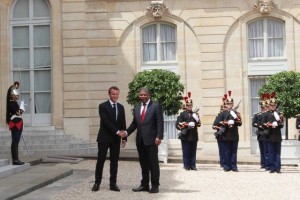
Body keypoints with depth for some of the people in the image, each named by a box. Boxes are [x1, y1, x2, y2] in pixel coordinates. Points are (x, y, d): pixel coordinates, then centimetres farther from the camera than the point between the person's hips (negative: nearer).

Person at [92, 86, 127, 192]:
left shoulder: (121, 107, 11)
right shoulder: (103, 106, -5)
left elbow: (123, 123, 12)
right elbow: (106, 122, -15)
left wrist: (124, 137, 6)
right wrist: (117, 132, -19)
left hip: (116, 139, 4)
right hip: (104, 138, -4)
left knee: (114, 161, 5)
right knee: (100, 160, -1)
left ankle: (113, 183, 10)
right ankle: (97, 183, 8)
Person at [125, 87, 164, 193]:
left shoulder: (156, 106, -3)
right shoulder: (136, 108, 14)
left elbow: (160, 122, -9)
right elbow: (134, 123, 17)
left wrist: (159, 136, -17)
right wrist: (127, 132, 2)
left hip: (151, 139, -6)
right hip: (140, 140, 6)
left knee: (153, 163, 0)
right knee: (143, 163, 11)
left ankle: (155, 186, 6)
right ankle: (144, 185, 18)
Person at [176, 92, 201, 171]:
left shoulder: (195, 113, 17)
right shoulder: (182, 114, 5)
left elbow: (199, 124, 8)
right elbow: (177, 124, -4)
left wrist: (197, 120, -14)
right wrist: (187, 125, -13)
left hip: (194, 136, 3)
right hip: (185, 136, -3)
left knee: (193, 152, 4)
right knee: (186, 152, -1)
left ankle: (193, 166, 9)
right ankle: (186, 166, 5)